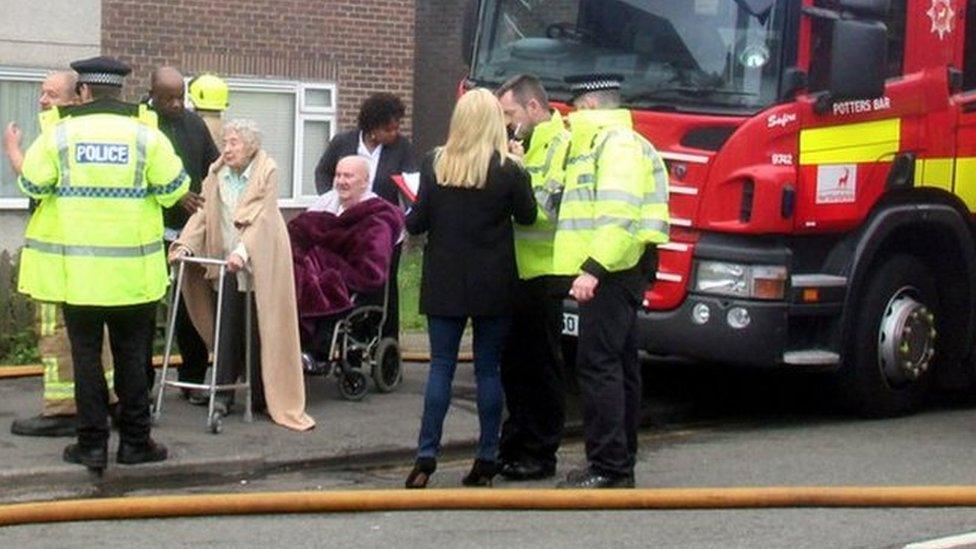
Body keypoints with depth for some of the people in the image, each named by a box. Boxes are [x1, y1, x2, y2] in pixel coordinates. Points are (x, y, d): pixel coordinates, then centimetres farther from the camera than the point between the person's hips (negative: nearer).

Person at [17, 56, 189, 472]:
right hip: (133, 270, 0)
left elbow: (31, 187, 1)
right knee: (132, 354, 10)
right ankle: (135, 441, 14)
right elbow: (174, 190, -2)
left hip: (76, 269, 0)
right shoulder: (145, 135, -5)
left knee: (86, 353, 7)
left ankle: (92, 443, 7)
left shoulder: (59, 134, -4)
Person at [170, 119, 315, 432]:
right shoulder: (217, 174, 8)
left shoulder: (267, 172, -5)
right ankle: (223, 394, 4)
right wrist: (185, 244, -12)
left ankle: (263, 396, 8)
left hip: (260, 263, -3)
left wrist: (243, 251, -27)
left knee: (260, 330, 0)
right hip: (226, 264, 3)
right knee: (227, 329, 0)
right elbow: (204, 214, 3)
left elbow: (262, 218, -15)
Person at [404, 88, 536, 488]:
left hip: (445, 283, 1)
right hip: (493, 286, -1)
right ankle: (486, 461, 8)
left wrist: (409, 219, 20)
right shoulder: (508, 170, -9)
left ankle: (426, 457, -1)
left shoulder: (435, 165, -5)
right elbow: (527, 216, 5)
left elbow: (417, 222, -2)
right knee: (488, 369, 6)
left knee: (441, 366, 5)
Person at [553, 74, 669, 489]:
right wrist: (594, 268, 18)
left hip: (613, 271, -11)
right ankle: (620, 465, 19)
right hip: (612, 273, 11)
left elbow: (620, 214, -24)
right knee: (620, 366, 13)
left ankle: (608, 468, -13)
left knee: (598, 365, -12)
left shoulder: (618, 143, -12)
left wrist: (593, 268, -29)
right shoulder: (605, 141, 23)